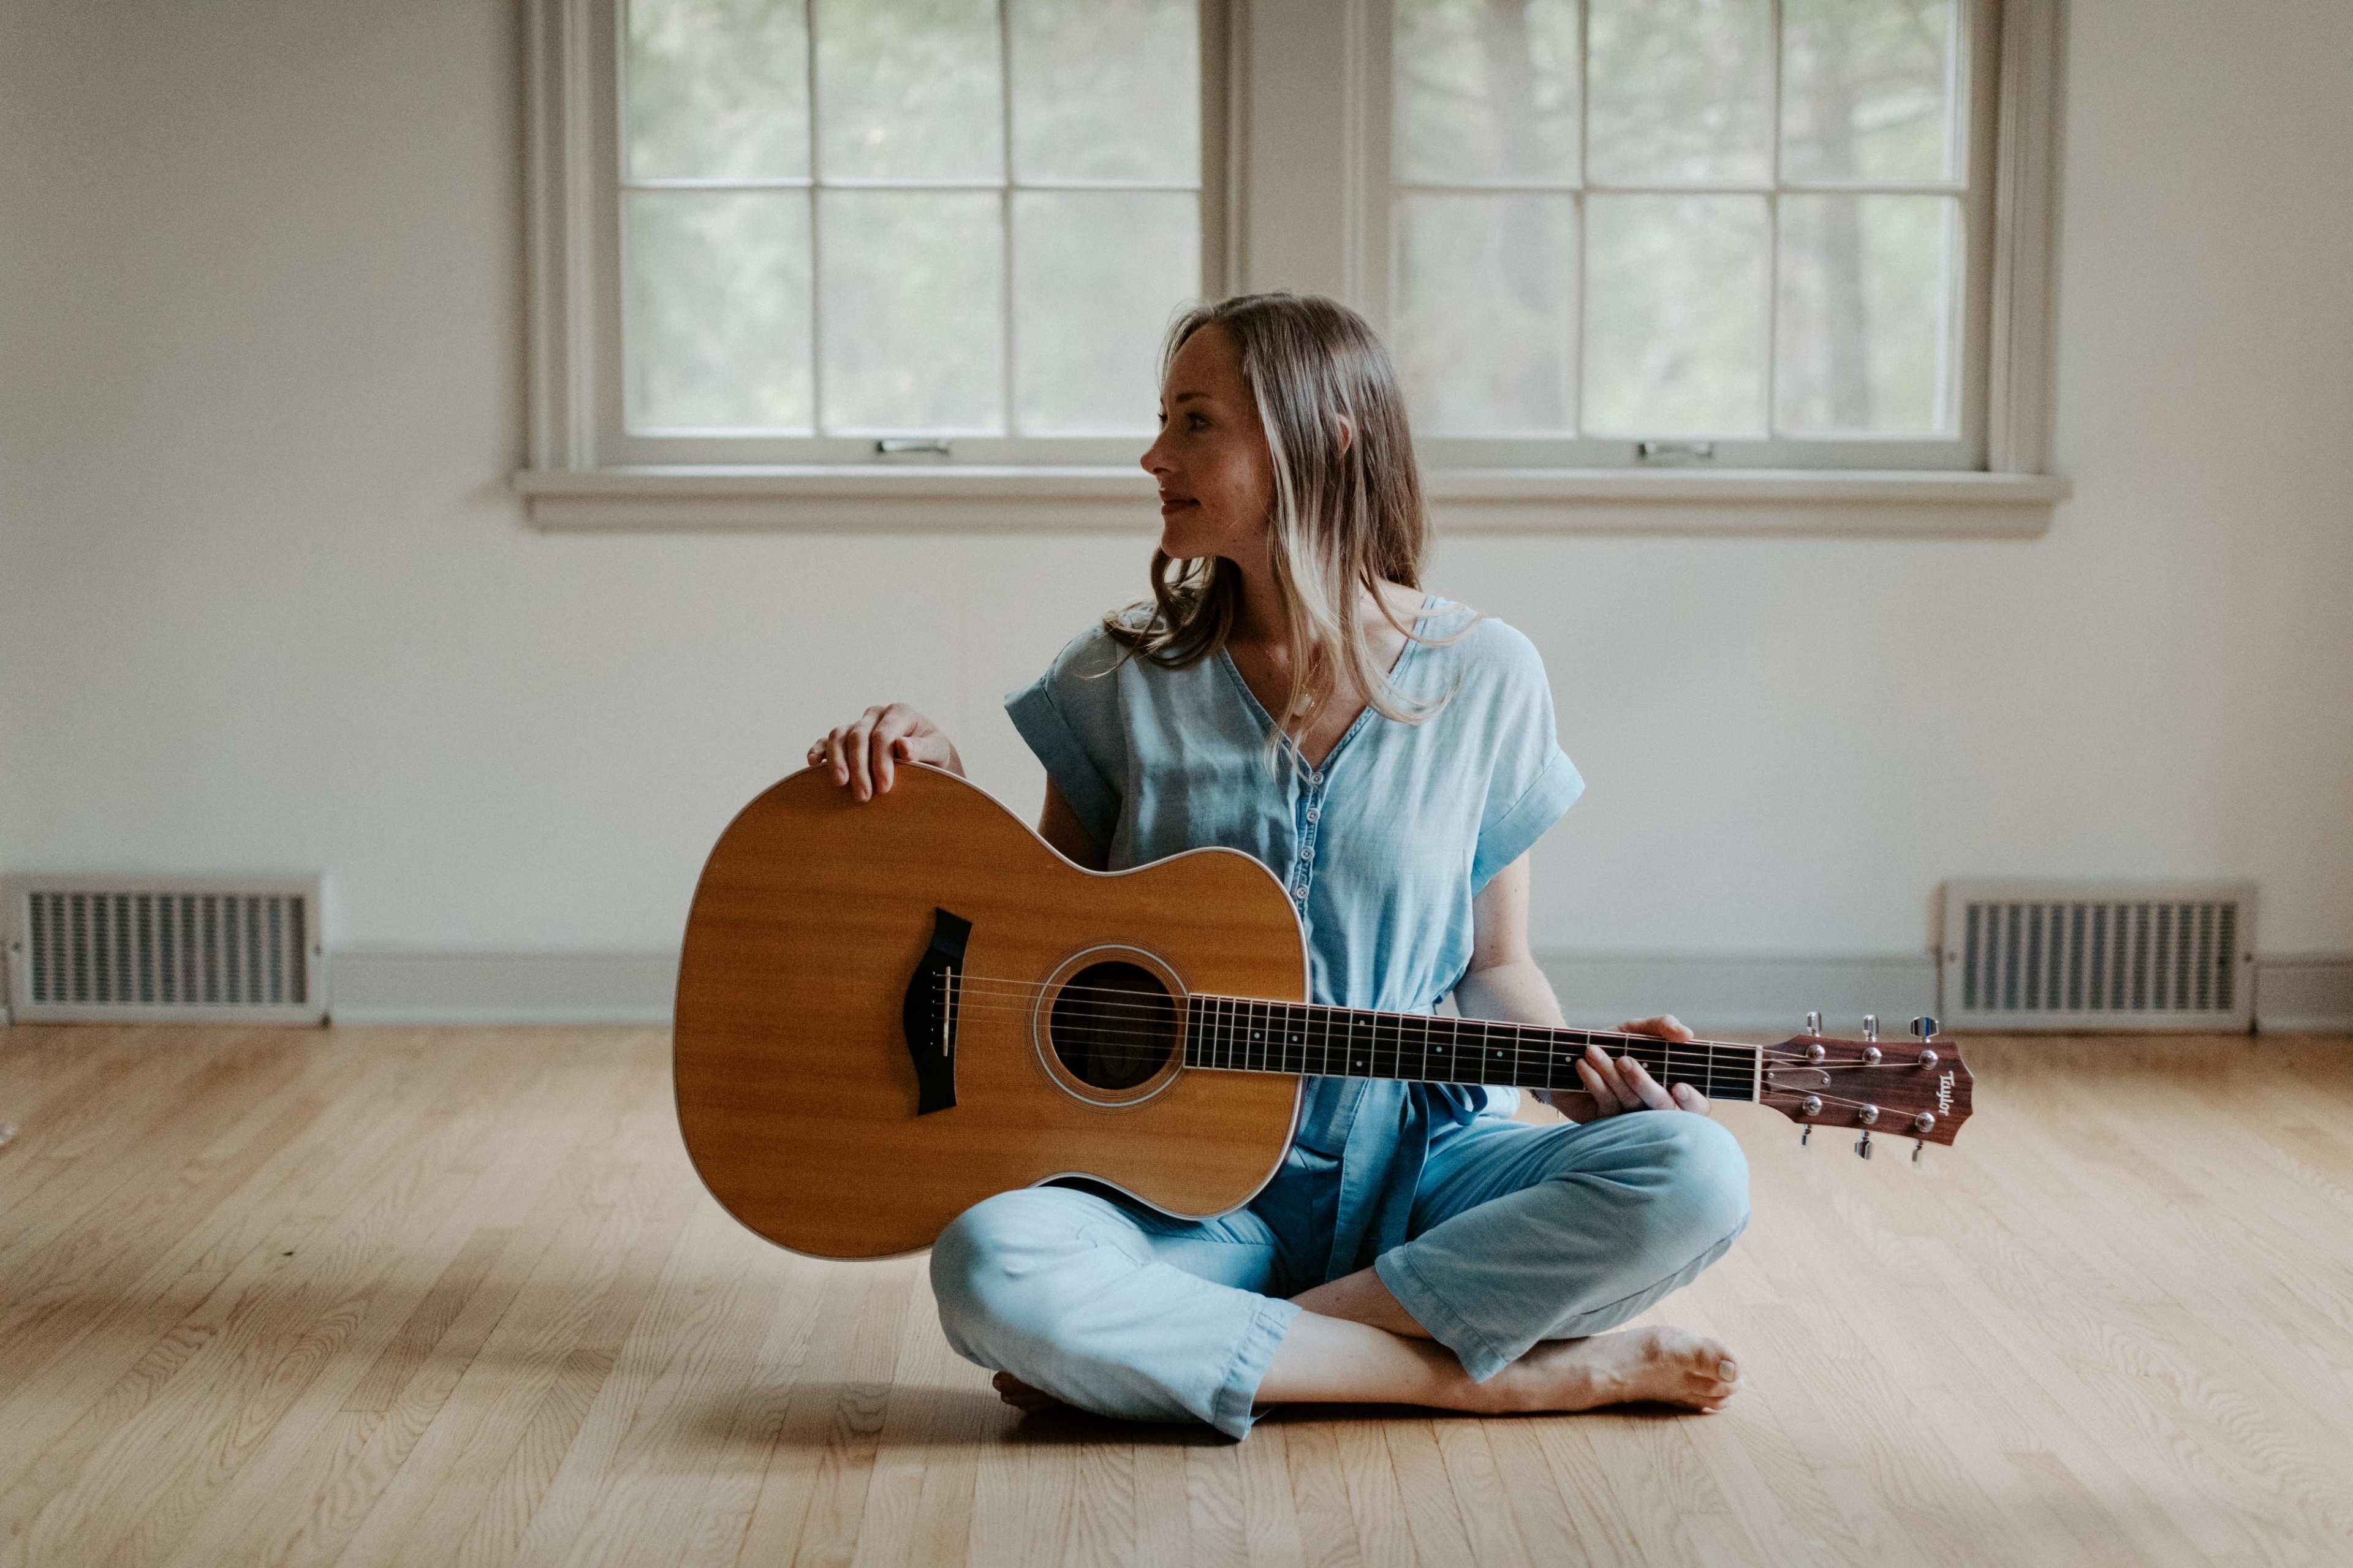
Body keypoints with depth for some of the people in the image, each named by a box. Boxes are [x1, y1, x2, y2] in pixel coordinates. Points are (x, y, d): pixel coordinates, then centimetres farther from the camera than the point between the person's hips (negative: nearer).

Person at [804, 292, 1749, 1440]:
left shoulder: (1484, 678, 1)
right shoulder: (1124, 677, 3)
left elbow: (1492, 968, 8)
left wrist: (1585, 1075, -11)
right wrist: (940, 784, -4)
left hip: (1420, 1173, 1)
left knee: (1692, 1179, -27)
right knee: (990, 1269, -33)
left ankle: (1193, 1348, -18)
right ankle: (1508, 1375, -22)